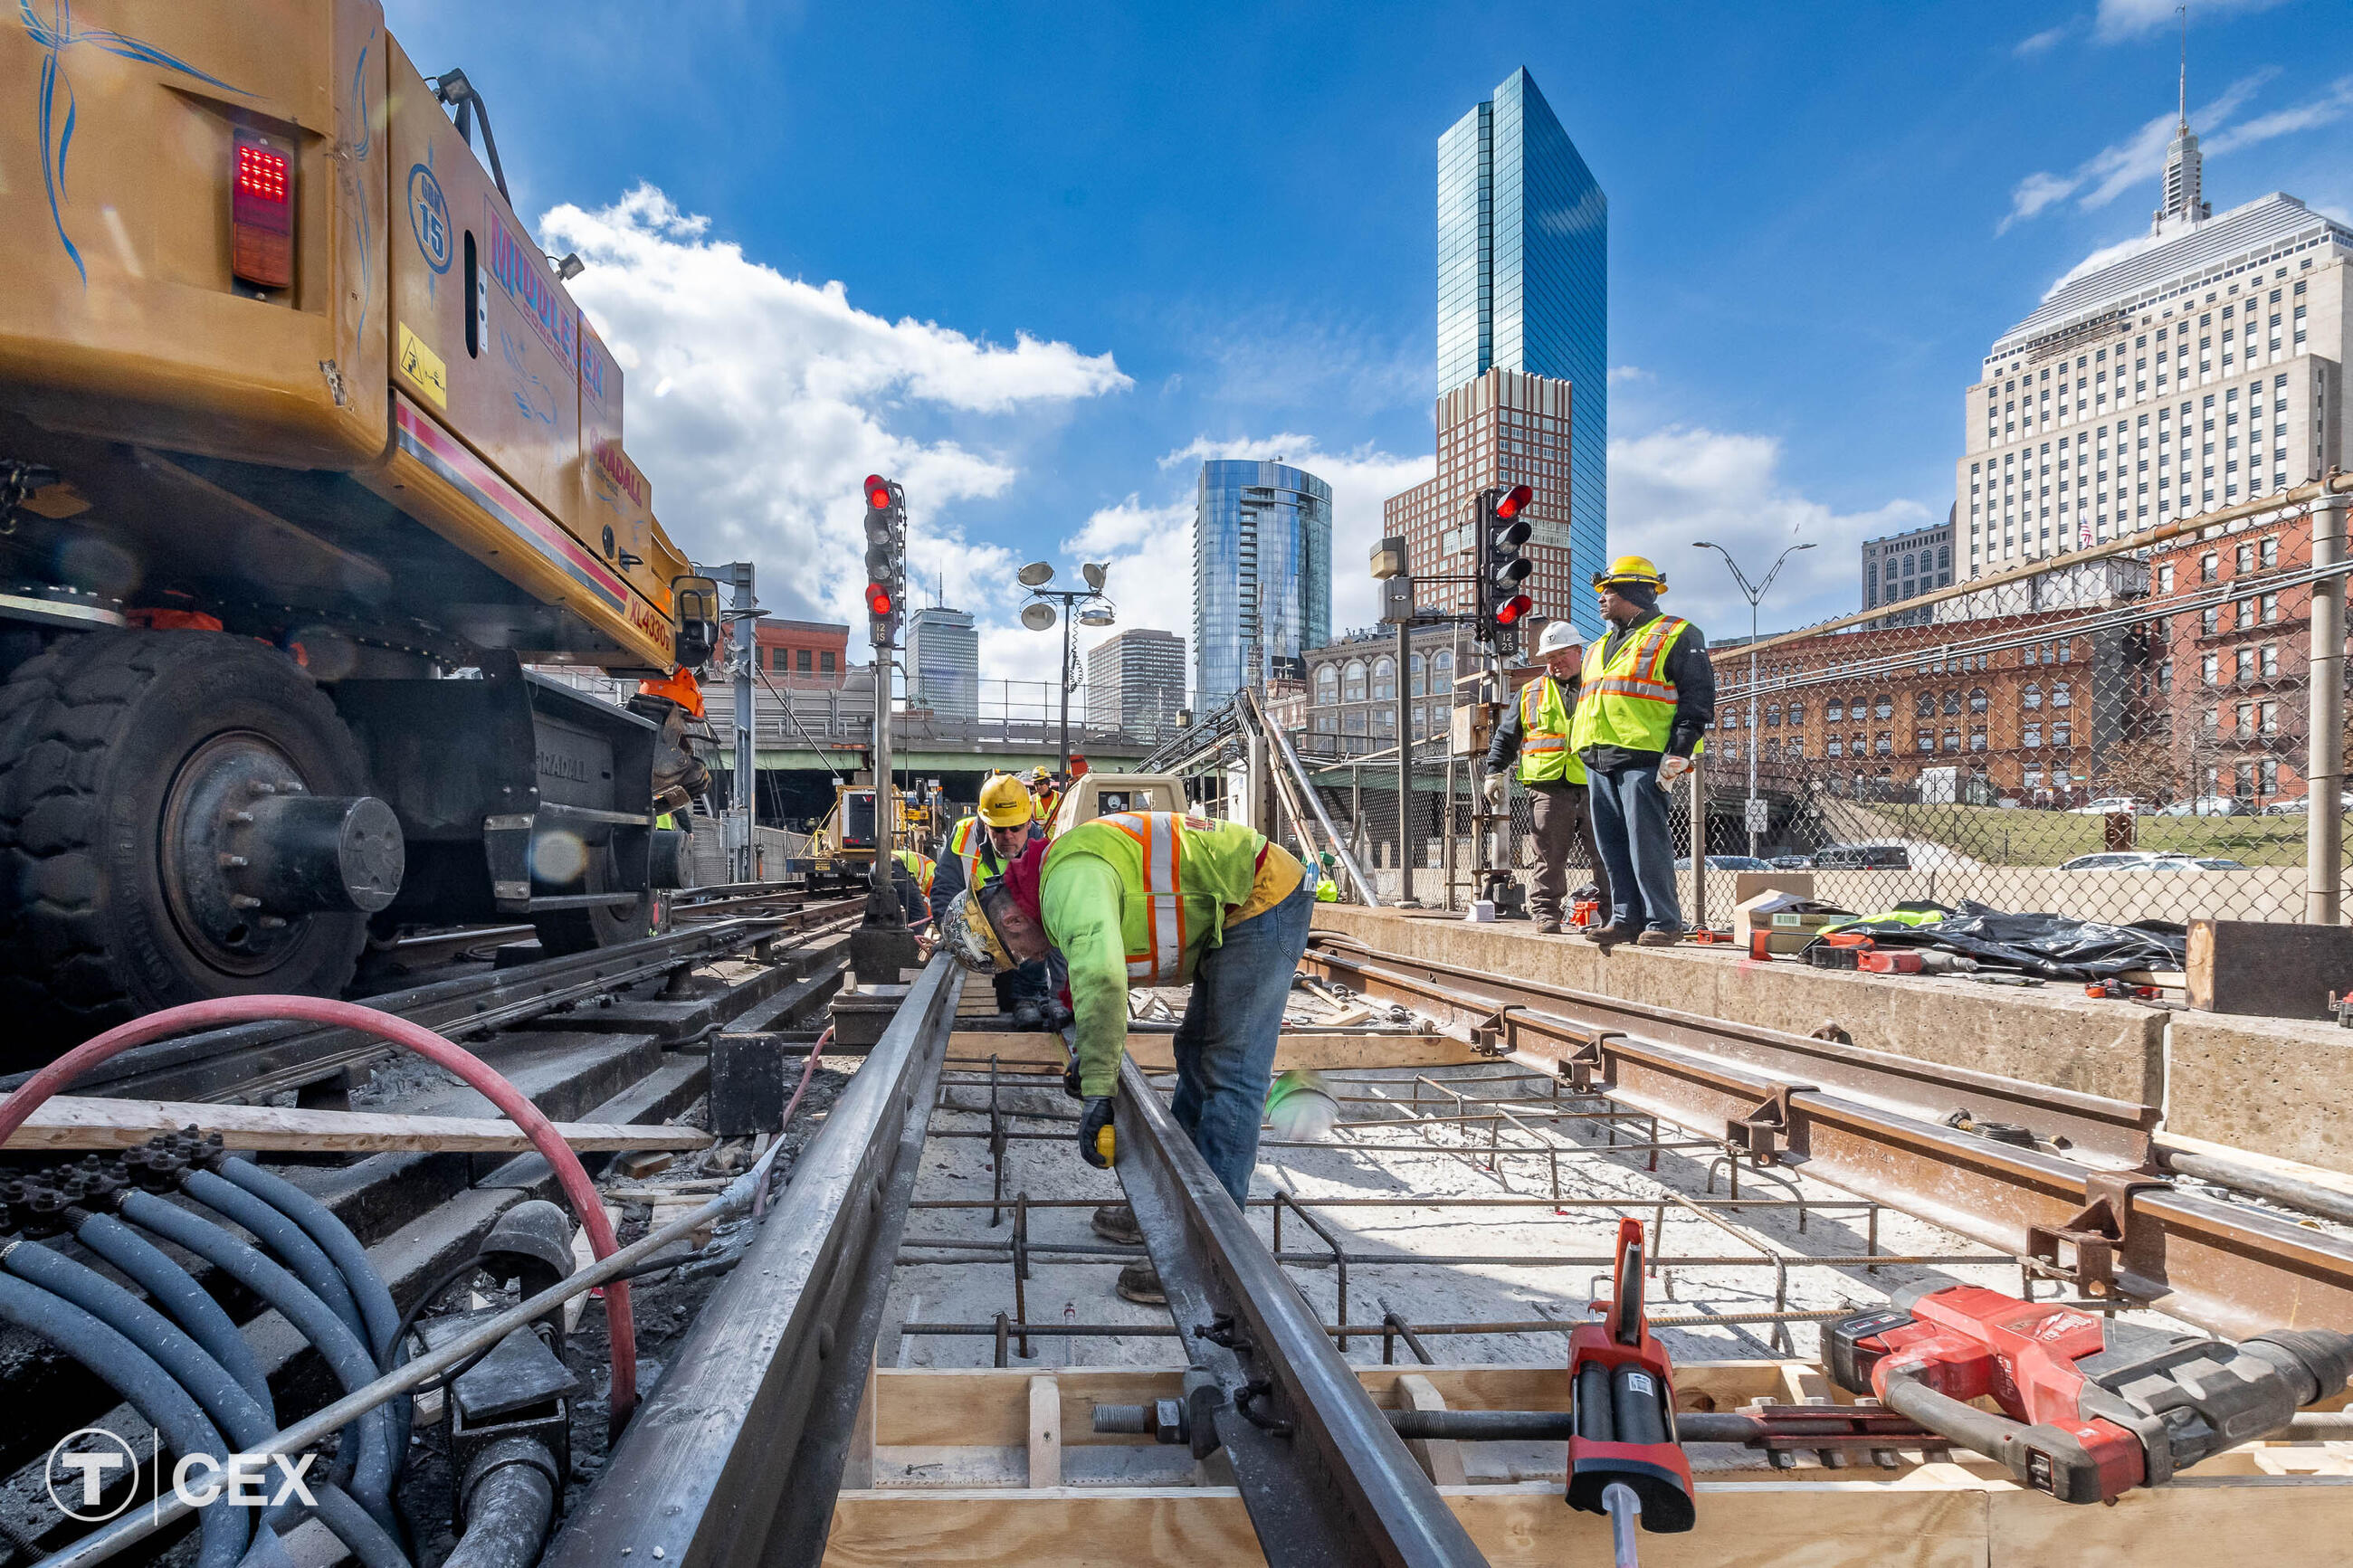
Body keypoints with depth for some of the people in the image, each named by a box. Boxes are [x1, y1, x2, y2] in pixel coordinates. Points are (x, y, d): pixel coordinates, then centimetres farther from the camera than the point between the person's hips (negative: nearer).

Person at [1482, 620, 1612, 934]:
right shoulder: (1531, 693, 16)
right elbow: (1505, 736, 18)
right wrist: (1494, 771, 7)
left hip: (1594, 786, -1)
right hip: (1549, 786, 1)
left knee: (1604, 855, -1)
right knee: (1549, 856, 1)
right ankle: (1545, 912, 8)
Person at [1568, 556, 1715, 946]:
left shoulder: (1676, 636, 2)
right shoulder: (1602, 647, 24)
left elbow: (1698, 697, -5)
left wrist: (1679, 753, -14)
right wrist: (1583, 754, 19)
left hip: (1643, 759, -7)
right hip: (1599, 762, 8)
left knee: (1647, 843, -8)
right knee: (1613, 845, 8)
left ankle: (1664, 922, 1)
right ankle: (1626, 918, 15)